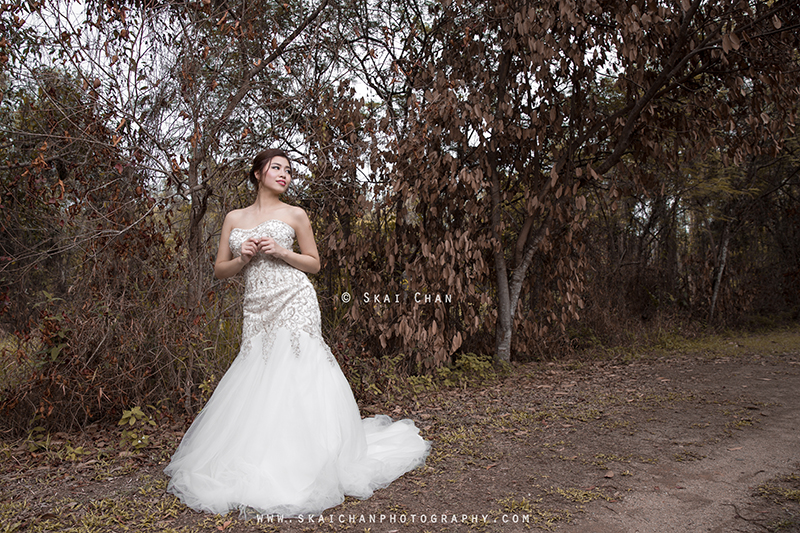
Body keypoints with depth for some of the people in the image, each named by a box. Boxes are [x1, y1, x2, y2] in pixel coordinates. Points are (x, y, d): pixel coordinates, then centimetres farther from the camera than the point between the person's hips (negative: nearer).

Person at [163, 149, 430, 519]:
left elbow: (314, 263, 9)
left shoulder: (295, 215, 7)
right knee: (257, 381, 2)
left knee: (293, 376, -8)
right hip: (257, 308, 3)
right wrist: (243, 257, -6)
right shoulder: (234, 218, 14)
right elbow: (220, 270, 14)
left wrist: (282, 253, -7)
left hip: (293, 301, -3)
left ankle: (294, 468, 0)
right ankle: (256, 464, 16)